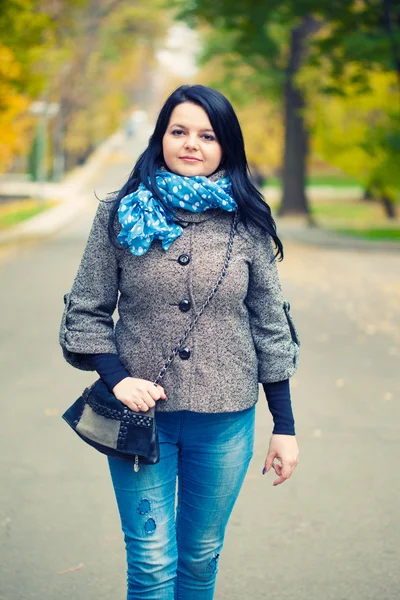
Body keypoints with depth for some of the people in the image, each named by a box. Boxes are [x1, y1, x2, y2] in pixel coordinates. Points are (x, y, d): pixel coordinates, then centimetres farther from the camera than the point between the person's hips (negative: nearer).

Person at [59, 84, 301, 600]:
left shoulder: (247, 224, 0)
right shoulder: (121, 214, -2)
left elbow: (270, 327, 4)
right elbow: (86, 312, 2)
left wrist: (284, 426, 4)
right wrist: (116, 377, -15)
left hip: (225, 422, 1)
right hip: (141, 413, -1)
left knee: (201, 556, 14)